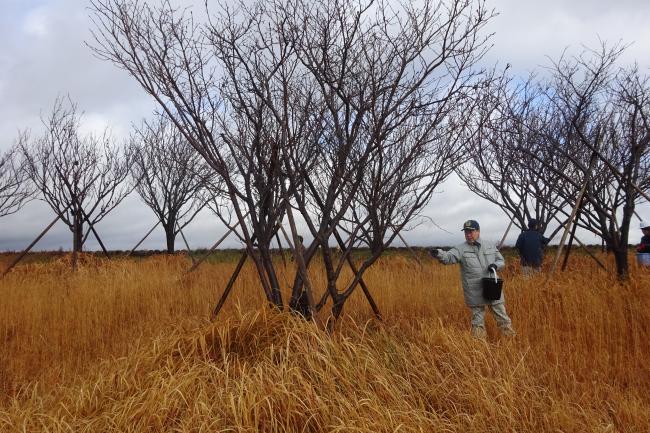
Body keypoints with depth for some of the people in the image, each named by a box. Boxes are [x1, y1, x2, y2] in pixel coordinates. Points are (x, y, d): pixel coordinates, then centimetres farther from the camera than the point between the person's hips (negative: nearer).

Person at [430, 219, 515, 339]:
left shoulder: (490, 247, 5)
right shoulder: (461, 249, -5)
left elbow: (501, 261, 14)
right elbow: (449, 257, -22)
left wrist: (495, 265, -10)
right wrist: (438, 253, -44)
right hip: (475, 293, -2)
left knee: (501, 315, 12)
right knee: (477, 318, 11)